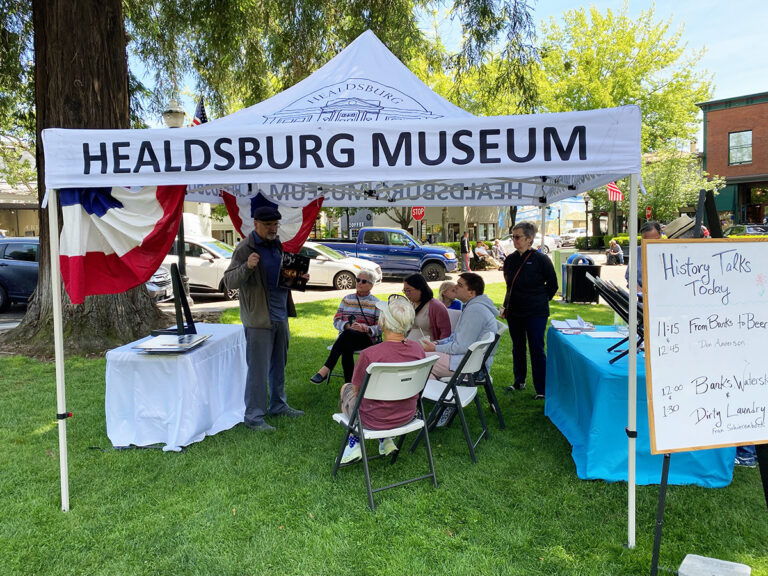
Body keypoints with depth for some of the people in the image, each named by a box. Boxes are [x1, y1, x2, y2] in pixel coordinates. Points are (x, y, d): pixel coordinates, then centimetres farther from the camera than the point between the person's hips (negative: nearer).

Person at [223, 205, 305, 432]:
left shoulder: (276, 245, 12)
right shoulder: (245, 249, -12)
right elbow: (229, 282, -16)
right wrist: (247, 267, -33)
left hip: (280, 316, 8)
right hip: (258, 319, -8)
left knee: (279, 365, 18)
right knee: (258, 369, -2)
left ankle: (278, 405, 32)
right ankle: (254, 416, 8)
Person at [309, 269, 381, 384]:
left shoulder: (376, 303, 9)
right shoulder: (346, 299, 17)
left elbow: (380, 328, 1)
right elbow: (336, 321, 7)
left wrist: (367, 329, -22)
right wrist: (348, 326, -16)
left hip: (366, 339, -2)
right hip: (345, 338, 3)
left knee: (347, 334, -36)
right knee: (346, 347, -36)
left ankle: (325, 370, -40)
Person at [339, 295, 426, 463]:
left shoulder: (369, 354, -30)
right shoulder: (418, 349, -14)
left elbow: (357, 390, -12)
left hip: (375, 420, -4)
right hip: (407, 415, 4)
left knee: (346, 388, 26)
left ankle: (353, 444, 25)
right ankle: (385, 440, 28)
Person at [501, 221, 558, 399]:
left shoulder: (541, 259, -9)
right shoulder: (510, 259, 6)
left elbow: (552, 285, 0)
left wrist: (539, 301, 3)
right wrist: (506, 306, 11)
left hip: (536, 313, -5)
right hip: (514, 311, 5)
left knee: (537, 349, -4)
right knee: (517, 347, 15)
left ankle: (541, 389, 4)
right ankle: (519, 381, 30)